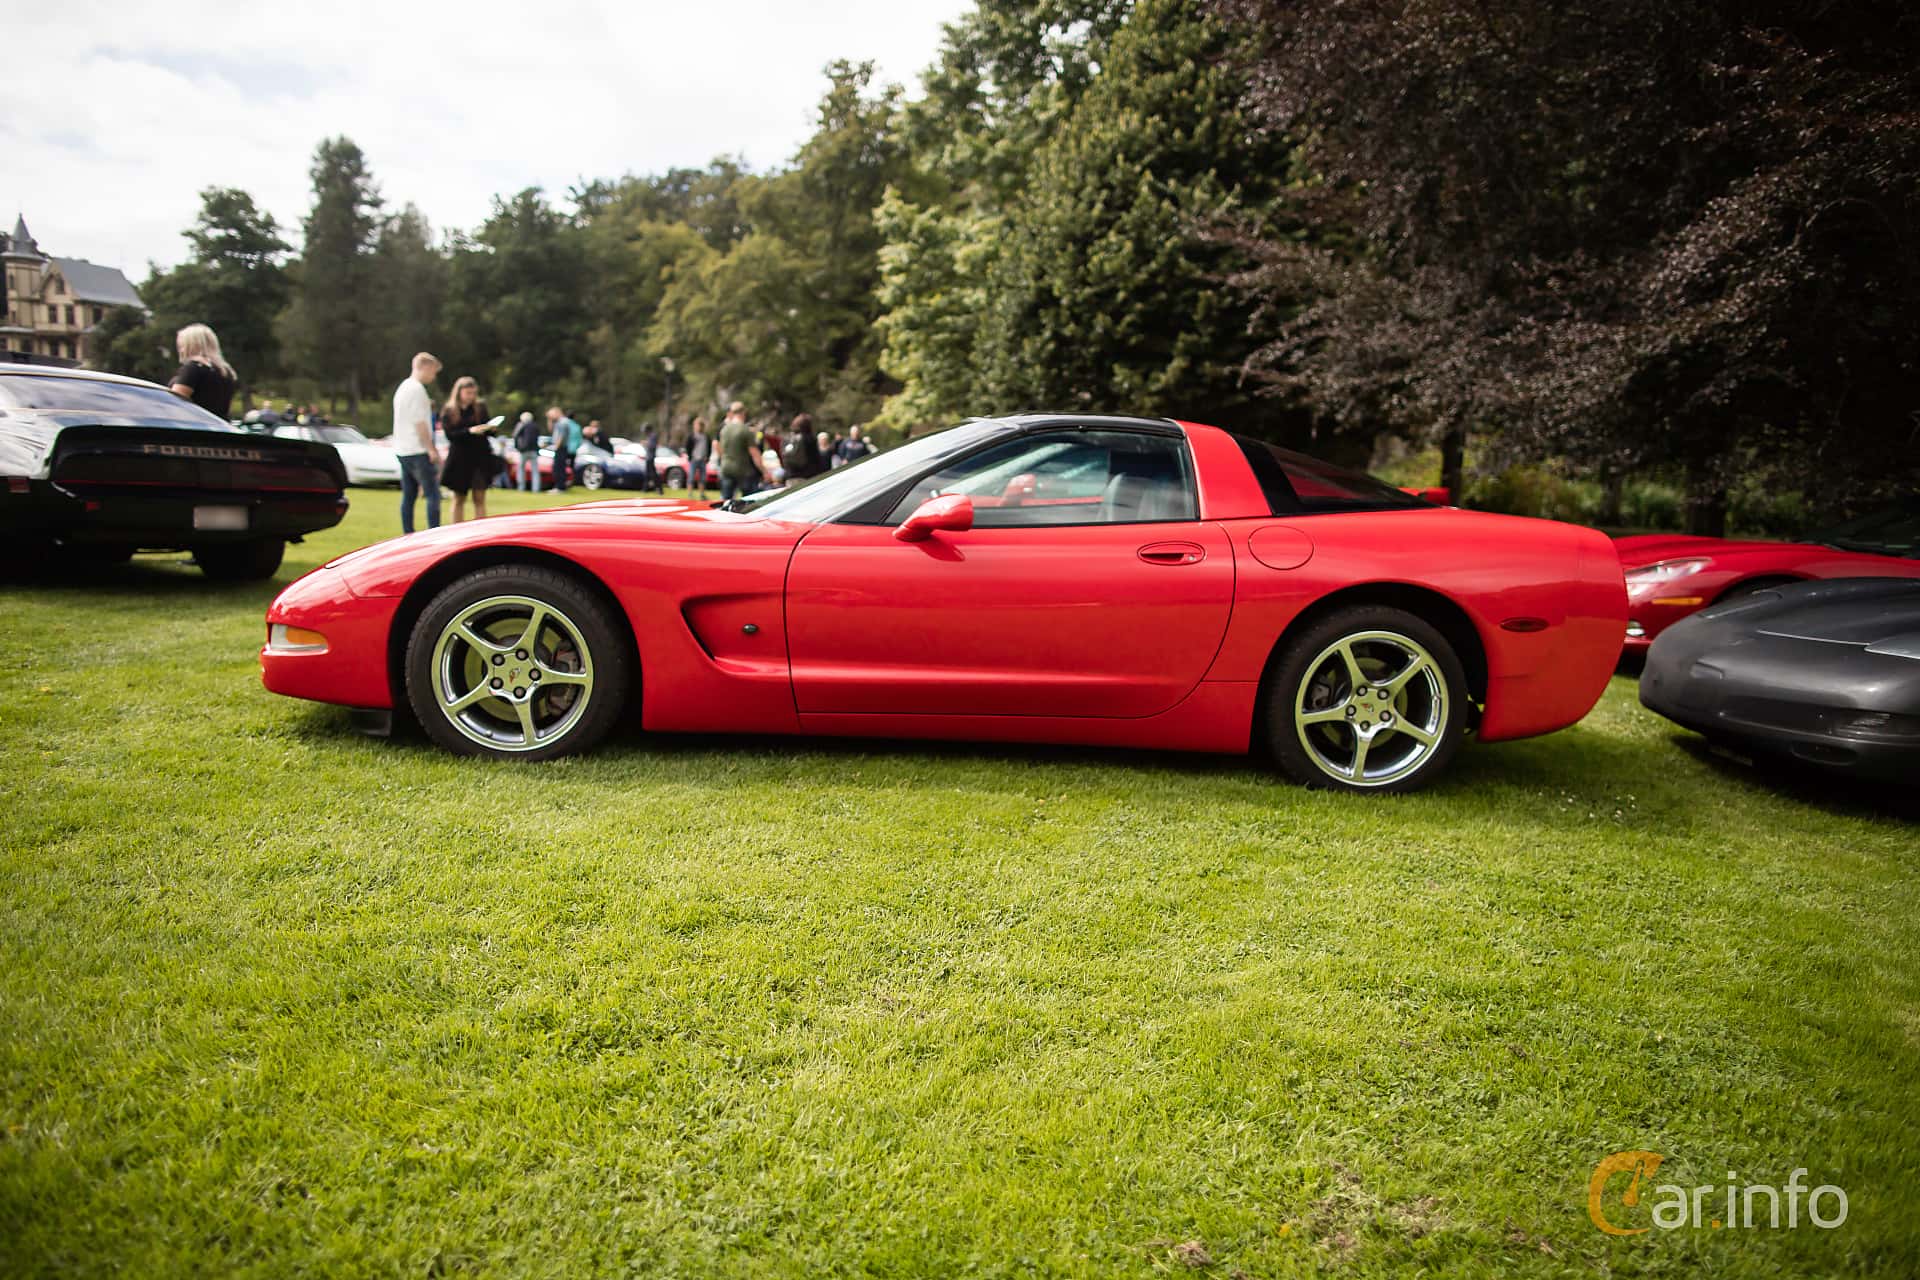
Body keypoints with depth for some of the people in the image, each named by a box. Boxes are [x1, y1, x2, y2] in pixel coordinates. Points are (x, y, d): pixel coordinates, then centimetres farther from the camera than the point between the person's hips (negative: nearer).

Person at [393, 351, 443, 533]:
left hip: (402, 450, 10)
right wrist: (431, 449, -14)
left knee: (408, 495, 9)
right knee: (433, 494, -10)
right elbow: (420, 423, -16)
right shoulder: (417, 388, -12)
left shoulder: (402, 387, 19)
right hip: (417, 450, -10)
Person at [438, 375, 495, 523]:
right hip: (459, 458, 0)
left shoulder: (480, 407, 4)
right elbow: (450, 435, -9)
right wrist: (469, 431, -24)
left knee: (479, 498, -3)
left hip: (480, 457, 0)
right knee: (459, 499, 8)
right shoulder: (448, 411, 0)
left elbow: (486, 431, 7)